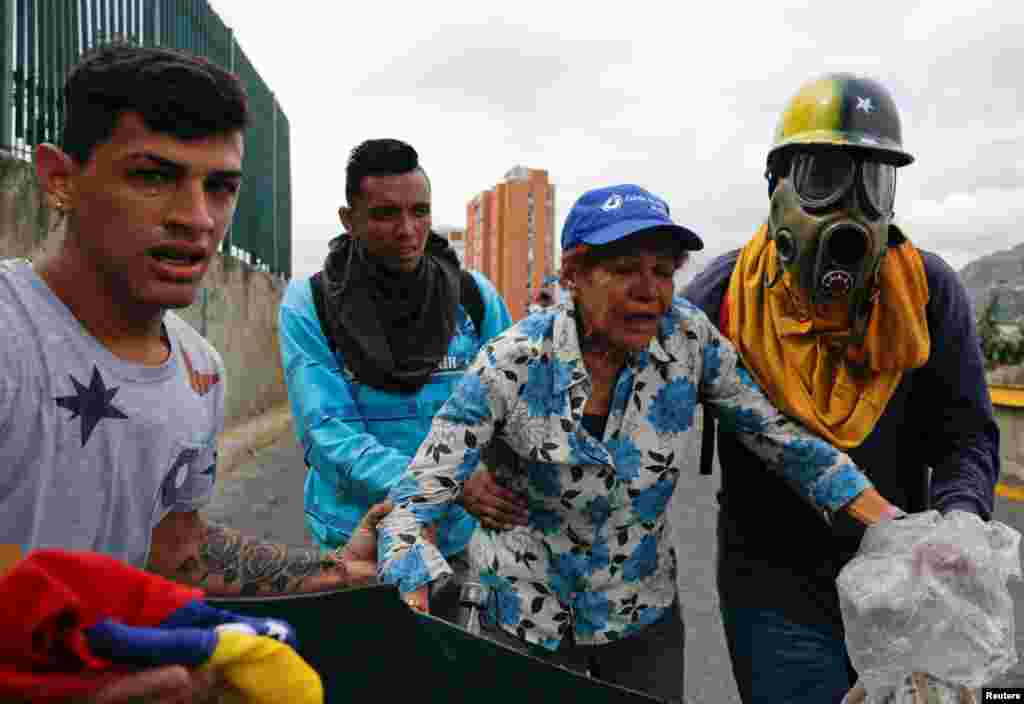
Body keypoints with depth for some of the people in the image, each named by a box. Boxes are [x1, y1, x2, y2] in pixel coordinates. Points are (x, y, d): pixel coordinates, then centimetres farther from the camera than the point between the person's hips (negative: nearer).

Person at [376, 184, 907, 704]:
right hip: (526, 619, -2)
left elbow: (777, 432, -6)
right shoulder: (513, 366, -24)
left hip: (645, 612, 3)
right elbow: (416, 499, -22)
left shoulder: (687, 337, -16)